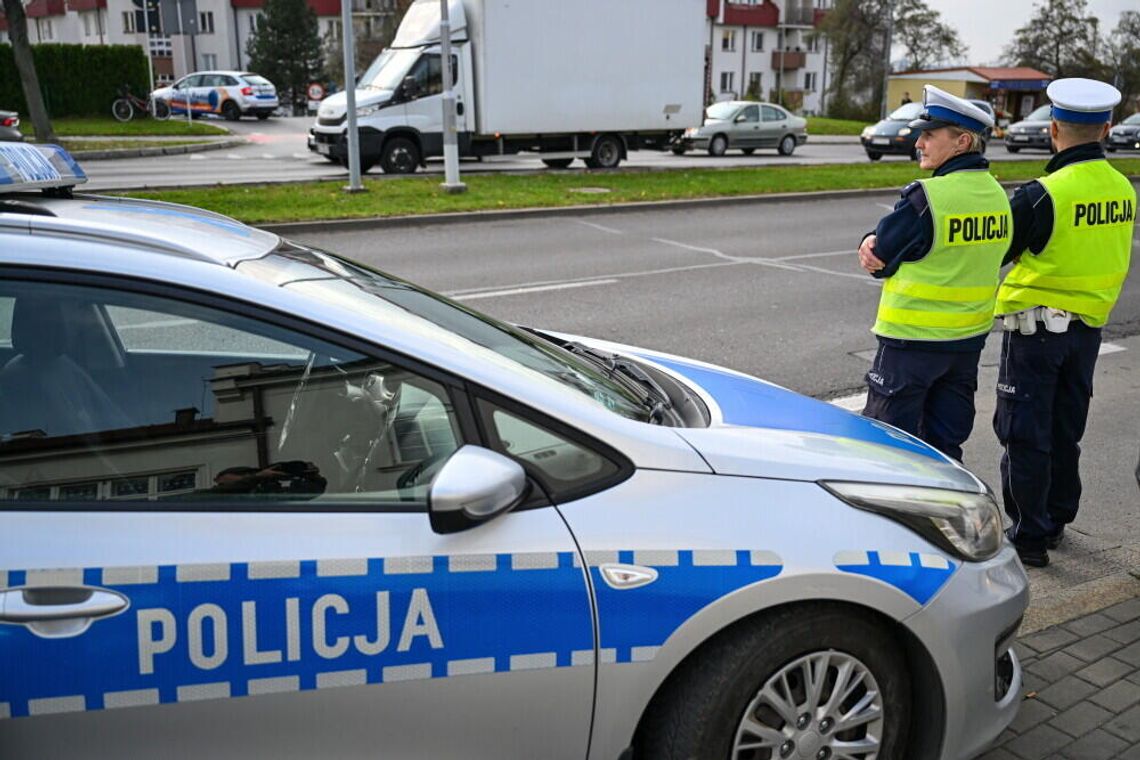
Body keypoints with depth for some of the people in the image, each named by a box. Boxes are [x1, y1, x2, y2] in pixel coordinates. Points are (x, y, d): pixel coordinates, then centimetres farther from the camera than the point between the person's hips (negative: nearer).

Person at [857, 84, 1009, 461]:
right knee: (945, 445, 17)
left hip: (913, 341, -7)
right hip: (970, 339, 8)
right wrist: (877, 243, -6)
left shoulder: (928, 197, -20)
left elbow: (878, 259, -14)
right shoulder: (996, 195, 5)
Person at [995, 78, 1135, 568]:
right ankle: (1056, 520, 32)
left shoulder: (1043, 195, -21)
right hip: (1090, 325, 7)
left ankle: (1029, 537, 7)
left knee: (1024, 435, 2)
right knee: (1065, 430, 19)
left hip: (1035, 326, -7)